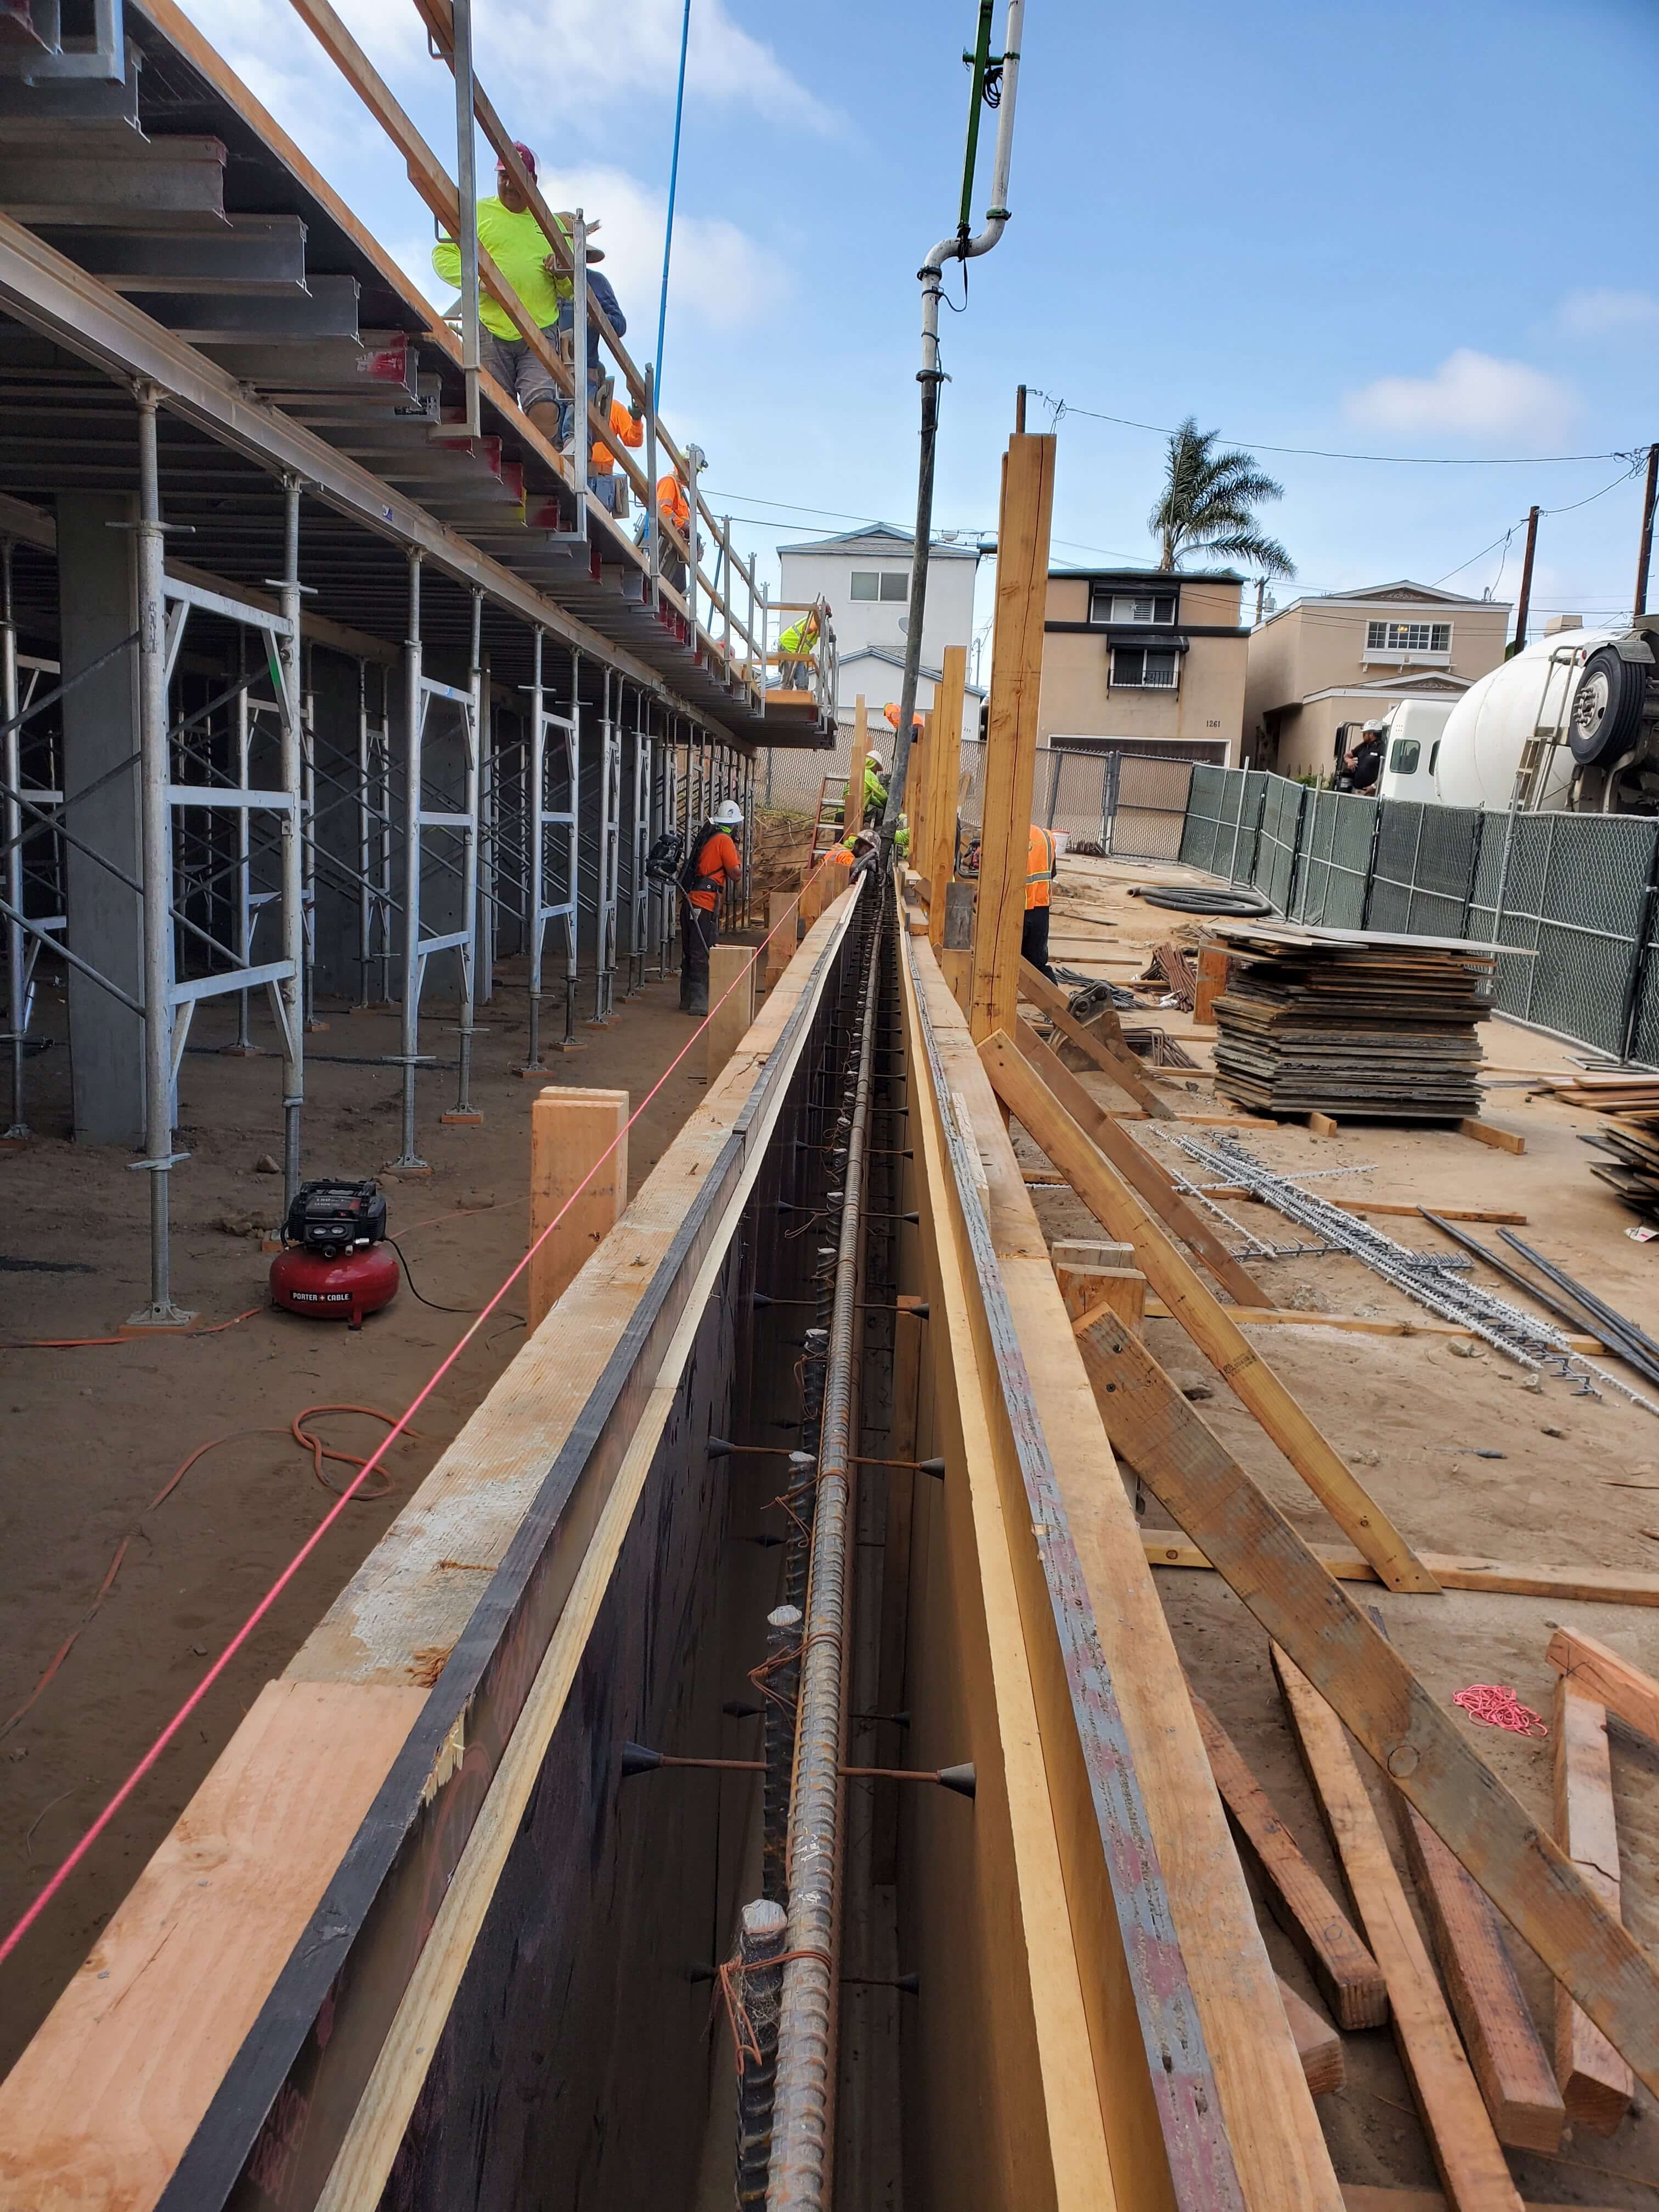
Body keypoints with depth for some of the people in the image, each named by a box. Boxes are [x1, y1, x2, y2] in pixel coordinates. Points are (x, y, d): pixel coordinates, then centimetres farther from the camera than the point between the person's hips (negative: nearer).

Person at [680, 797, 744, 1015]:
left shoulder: (706, 836, 14)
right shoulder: (724, 841, -9)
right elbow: (736, 875, -9)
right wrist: (739, 859, 9)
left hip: (692, 899, 8)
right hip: (706, 902, -8)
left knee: (690, 951, 14)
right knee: (703, 953, -7)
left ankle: (687, 998, 23)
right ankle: (699, 1002, -8)